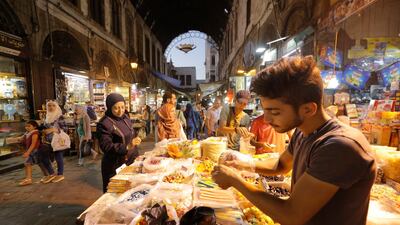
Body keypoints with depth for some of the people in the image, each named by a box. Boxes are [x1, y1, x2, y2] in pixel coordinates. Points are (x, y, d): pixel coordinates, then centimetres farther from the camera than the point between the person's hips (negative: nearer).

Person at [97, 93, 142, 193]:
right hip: (115, 166, -6)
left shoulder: (125, 117, 4)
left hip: (131, 162, 6)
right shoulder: (104, 124, -17)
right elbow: (106, 147, -21)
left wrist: (136, 156, 15)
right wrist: (127, 147, -34)